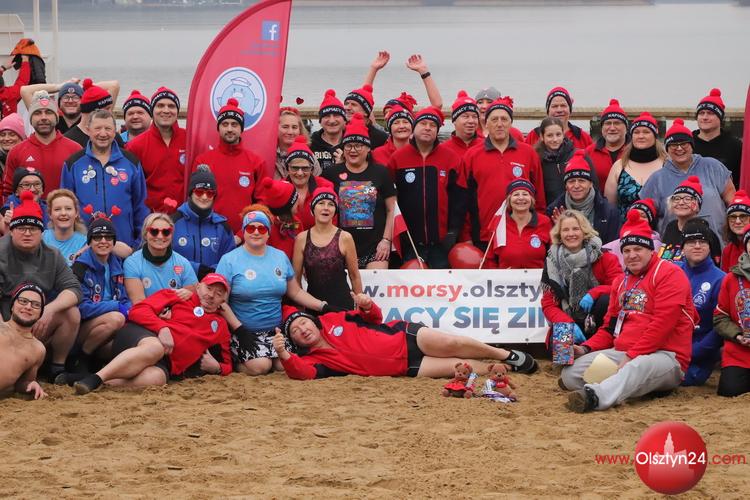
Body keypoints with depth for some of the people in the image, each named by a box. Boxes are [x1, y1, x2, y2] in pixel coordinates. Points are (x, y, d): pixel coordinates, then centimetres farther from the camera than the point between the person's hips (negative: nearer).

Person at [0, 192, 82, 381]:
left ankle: (58, 369, -4)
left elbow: (73, 289, -7)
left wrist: (50, 309, -26)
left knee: (71, 313, -19)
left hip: (38, 328, 5)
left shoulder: (52, 256, 2)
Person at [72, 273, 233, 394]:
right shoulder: (175, 297, 18)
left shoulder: (220, 326, 27)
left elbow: (226, 364, 31)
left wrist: (216, 367, 7)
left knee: (156, 378, -39)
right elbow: (138, 310, 5)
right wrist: (162, 327, -13)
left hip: (165, 364, 2)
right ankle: (95, 378, -50)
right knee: (154, 347, -42)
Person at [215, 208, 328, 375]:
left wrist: (324, 307, 4)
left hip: (276, 329, 4)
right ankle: (235, 361, 4)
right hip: (245, 330, -4)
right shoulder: (229, 260, -4)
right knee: (260, 366, -26)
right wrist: (239, 330, -15)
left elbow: (296, 292, 17)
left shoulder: (280, 257, 11)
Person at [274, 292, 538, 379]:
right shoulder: (316, 359, -3)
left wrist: (367, 306, -9)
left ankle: (505, 355, 6)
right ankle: (505, 370, 4)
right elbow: (301, 372, -28)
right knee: (460, 366, -16)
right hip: (407, 366, -1)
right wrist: (284, 355, -46)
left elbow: (374, 318, 14)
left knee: (453, 344, -19)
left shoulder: (333, 321, 3)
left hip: (405, 336, 1)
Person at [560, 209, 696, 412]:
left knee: (638, 368, -45)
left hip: (664, 356, -8)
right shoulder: (621, 281, 22)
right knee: (571, 371, -8)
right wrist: (587, 348, 4)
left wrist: (632, 356, -20)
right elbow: (610, 326, 24)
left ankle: (593, 396, -67)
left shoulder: (669, 274, -5)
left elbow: (662, 324, -16)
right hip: (622, 354, 9)